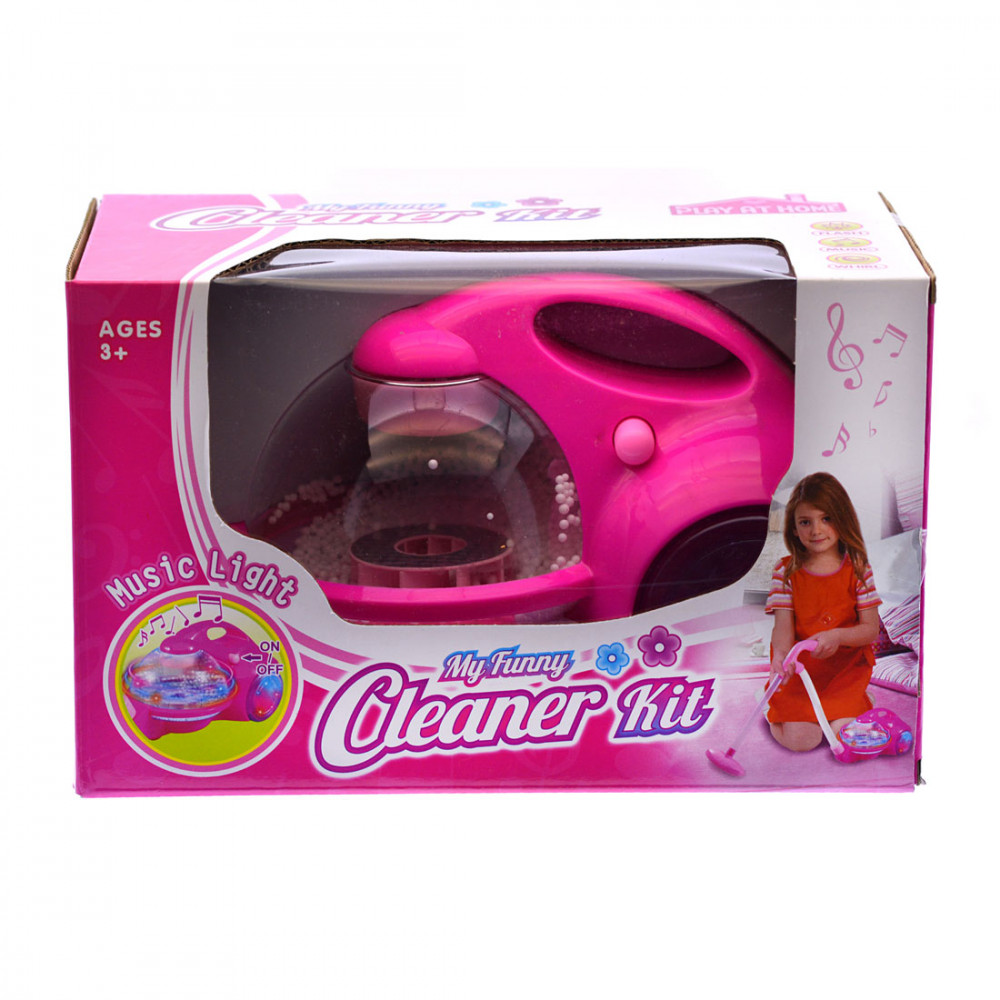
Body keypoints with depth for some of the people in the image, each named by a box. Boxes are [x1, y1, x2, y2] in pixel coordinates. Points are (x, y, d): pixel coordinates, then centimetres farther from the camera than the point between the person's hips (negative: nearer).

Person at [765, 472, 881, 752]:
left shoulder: (857, 569, -1)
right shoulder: (786, 571, -1)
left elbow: (871, 629, -3)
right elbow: (783, 626, -9)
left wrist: (838, 636, -25)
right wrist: (781, 654, -33)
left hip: (846, 666, 1)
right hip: (801, 666, 0)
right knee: (800, 738, -17)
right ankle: (778, 703, 16)